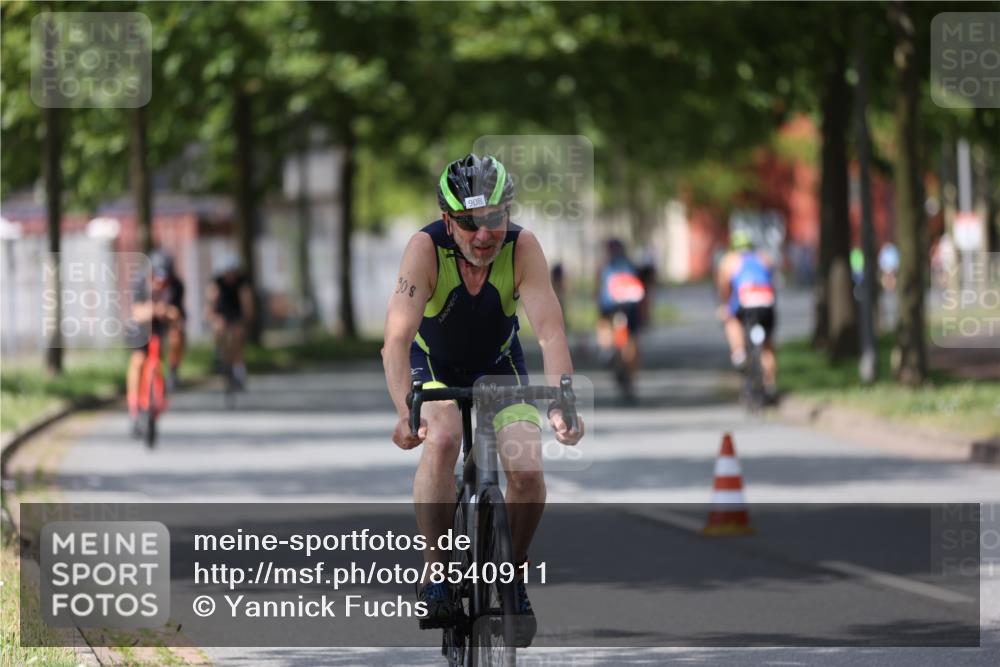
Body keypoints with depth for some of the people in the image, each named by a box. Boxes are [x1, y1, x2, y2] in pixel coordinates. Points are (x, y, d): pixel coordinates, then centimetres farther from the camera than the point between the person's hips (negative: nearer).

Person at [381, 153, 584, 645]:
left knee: (527, 471, -18)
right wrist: (406, 411, -54)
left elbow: (550, 331, -34)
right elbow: (397, 338, -38)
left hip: (499, 365, 1)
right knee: (442, 438, -32)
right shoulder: (426, 248, -30)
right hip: (434, 365, -1)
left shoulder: (522, 248, -26)